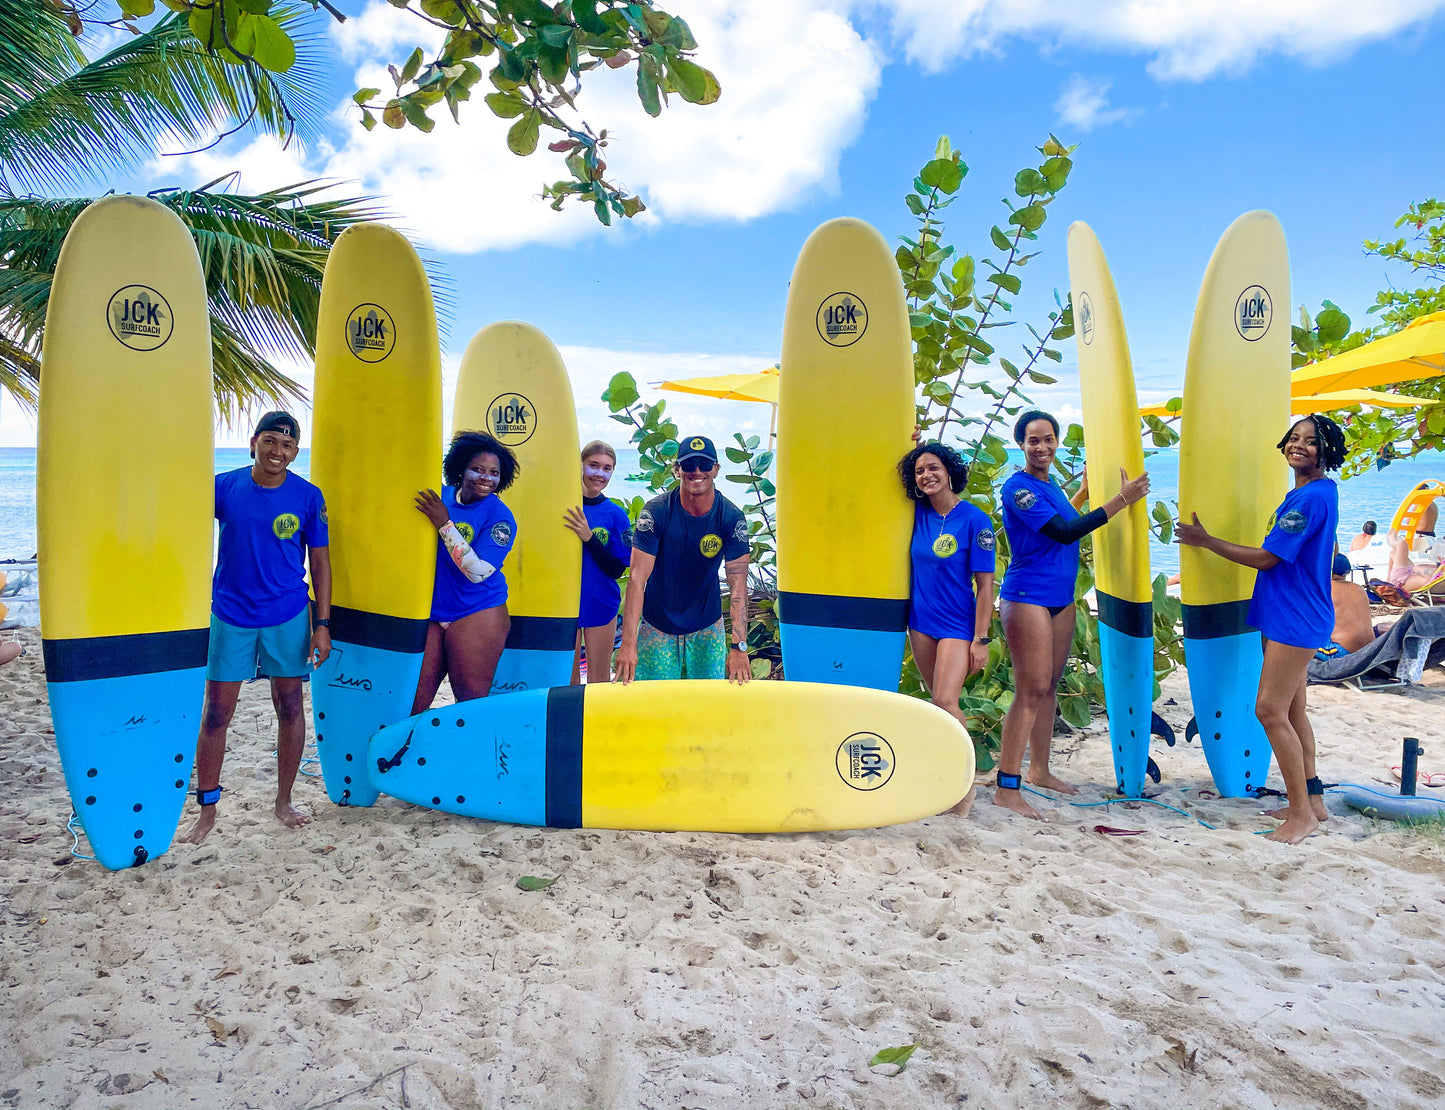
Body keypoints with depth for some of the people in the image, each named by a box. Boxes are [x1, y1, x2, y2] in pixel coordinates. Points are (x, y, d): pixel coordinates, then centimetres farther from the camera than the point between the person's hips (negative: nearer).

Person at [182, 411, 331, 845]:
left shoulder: (308, 496, -4)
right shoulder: (224, 486, -3)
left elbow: (320, 561, 1)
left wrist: (322, 623, -3)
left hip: (288, 616, 0)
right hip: (230, 614, 0)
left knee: (290, 707, 8)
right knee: (216, 712, 3)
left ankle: (284, 801, 25)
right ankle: (207, 810, 17)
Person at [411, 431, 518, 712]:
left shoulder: (500, 517, -10)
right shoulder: (440, 496, 3)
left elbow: (478, 571, -20)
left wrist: (444, 524, -23)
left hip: (477, 617, -4)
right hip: (430, 613, 4)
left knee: (472, 703, 3)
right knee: (411, 701, 2)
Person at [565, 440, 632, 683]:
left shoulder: (615, 514, -3)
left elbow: (617, 570, -8)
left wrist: (589, 537, -20)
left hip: (601, 605, 0)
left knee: (599, 681, 10)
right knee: (566, 680, 9)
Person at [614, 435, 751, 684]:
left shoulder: (732, 518, -13)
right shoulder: (656, 512, -16)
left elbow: (738, 586, -18)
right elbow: (637, 578, -21)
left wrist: (738, 646, -29)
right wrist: (628, 643, -29)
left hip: (707, 627, 1)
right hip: (657, 626, -1)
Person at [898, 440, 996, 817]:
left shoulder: (975, 520, -11)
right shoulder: (919, 513, 3)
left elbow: (985, 586, -10)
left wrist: (981, 639, -13)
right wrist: (907, 445, 8)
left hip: (958, 624, -5)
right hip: (921, 623, 5)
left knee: (945, 700, -15)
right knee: (940, 703, 12)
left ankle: (966, 782, 1)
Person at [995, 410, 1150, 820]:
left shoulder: (1050, 485, 13)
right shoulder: (1018, 487, -15)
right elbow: (1062, 532, -22)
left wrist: (1086, 490, 24)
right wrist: (1120, 500, -19)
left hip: (1061, 598, 9)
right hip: (1027, 598, -9)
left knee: (1049, 687, 15)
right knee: (1031, 692, -11)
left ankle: (1039, 770, 28)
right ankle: (1007, 789, -6)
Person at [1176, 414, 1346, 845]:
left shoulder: (1310, 498, -19)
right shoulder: (1320, 492, 14)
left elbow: (1267, 558, -18)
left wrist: (1205, 540, -9)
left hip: (1296, 620, -11)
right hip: (1286, 615, 11)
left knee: (1271, 711, -10)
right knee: (1291, 710, 16)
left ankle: (1303, 813, 0)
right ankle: (1312, 800, 27)